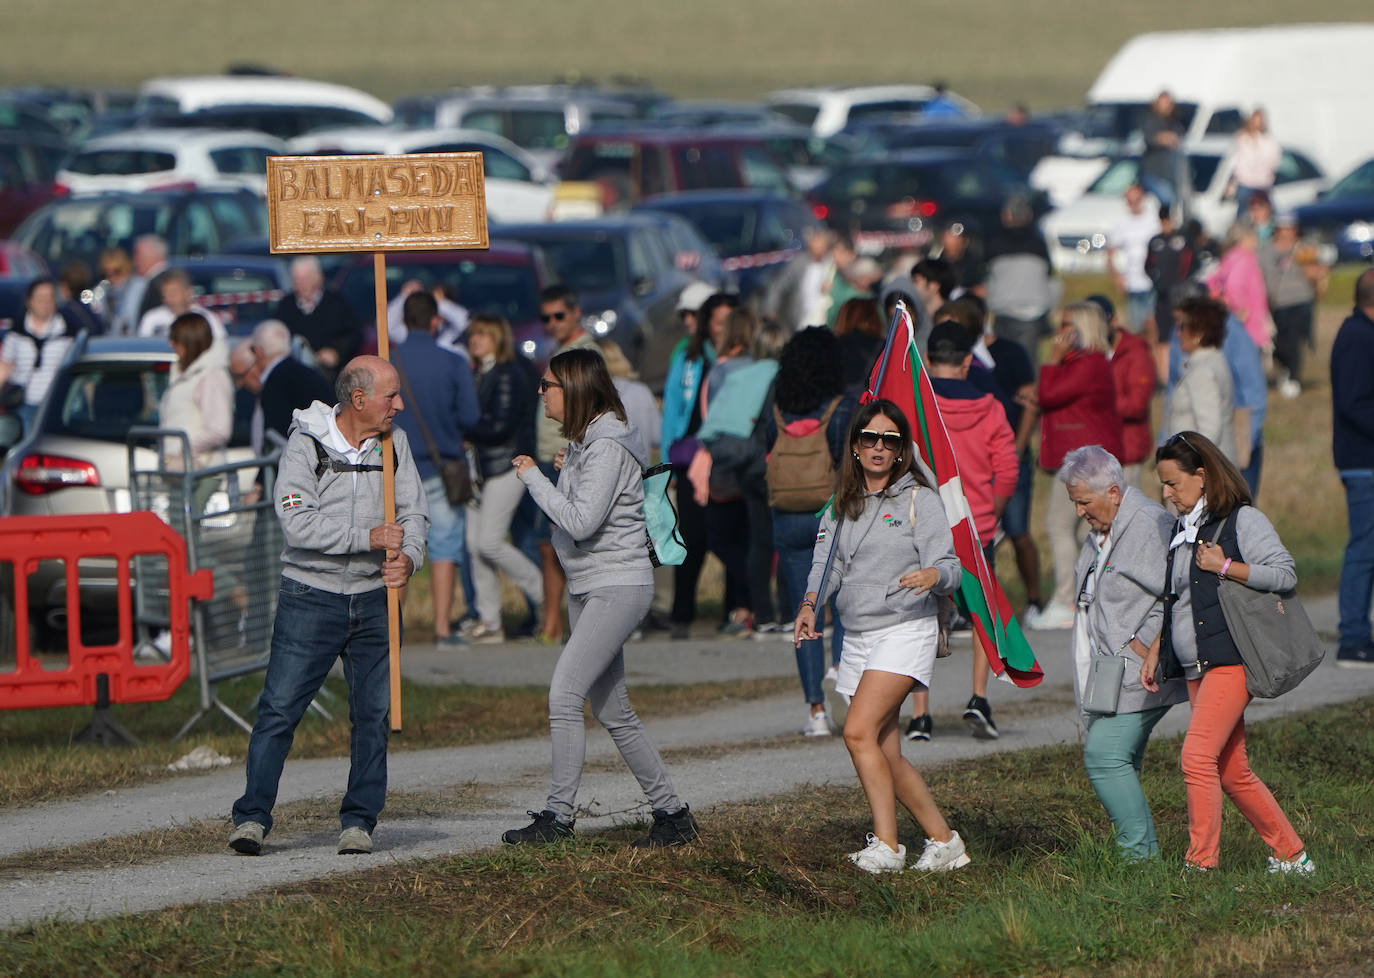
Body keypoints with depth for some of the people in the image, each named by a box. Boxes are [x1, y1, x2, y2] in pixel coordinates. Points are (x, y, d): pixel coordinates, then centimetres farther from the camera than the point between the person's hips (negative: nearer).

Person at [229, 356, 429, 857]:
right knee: (280, 708, -7)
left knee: (373, 713, 3)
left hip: (373, 598, 4)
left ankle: (359, 821, 11)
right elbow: (298, 524, -19)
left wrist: (408, 557, -15)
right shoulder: (305, 445, -10)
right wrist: (369, 538, -22)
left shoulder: (394, 443, 6)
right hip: (311, 596, -4)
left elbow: (413, 513, 6)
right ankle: (252, 817, -3)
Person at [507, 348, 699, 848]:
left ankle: (557, 815, -14)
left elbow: (582, 521, -23)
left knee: (564, 694, -16)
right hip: (586, 590, 10)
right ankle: (671, 812, 15)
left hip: (618, 586, -10)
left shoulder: (607, 448, -16)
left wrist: (533, 477, -14)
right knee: (613, 711, 10)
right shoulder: (581, 443, 13)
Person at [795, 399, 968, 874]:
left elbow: (950, 570, -9)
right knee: (887, 755, 3)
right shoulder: (841, 508, 14)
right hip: (858, 637, 6)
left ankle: (886, 846, -22)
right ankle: (944, 842, 14)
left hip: (906, 630, -6)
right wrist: (809, 605, -8)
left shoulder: (919, 500, -3)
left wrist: (933, 575, -33)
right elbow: (827, 564, 12)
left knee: (860, 732, -22)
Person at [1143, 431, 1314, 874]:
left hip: (1232, 660, -9)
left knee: (1198, 757, -18)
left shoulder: (1242, 521, -5)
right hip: (1196, 668, 9)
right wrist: (1155, 652, 16)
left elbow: (1285, 574, -13)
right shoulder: (1184, 530, 18)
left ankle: (1201, 863, -15)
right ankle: (1292, 856, 19)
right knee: (1232, 772, 9)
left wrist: (1226, 567, -17)